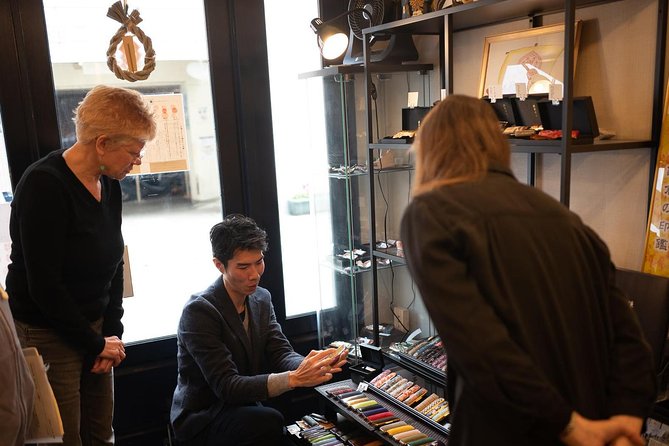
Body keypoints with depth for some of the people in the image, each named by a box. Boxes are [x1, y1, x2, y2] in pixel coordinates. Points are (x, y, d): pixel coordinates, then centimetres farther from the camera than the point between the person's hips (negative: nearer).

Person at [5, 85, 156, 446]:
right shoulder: (44, 186, -20)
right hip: (47, 335, -7)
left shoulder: (110, 186, 2)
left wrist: (112, 332, 2)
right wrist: (96, 344, -12)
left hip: (94, 329, 7)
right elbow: (44, 286, -21)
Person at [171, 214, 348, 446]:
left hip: (244, 408, 6)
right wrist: (293, 378, -36)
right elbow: (226, 386, -25)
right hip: (201, 420, -6)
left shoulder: (262, 298, 1)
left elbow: (281, 354, -6)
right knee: (271, 422, -31)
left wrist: (311, 364, -28)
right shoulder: (199, 311, -21)